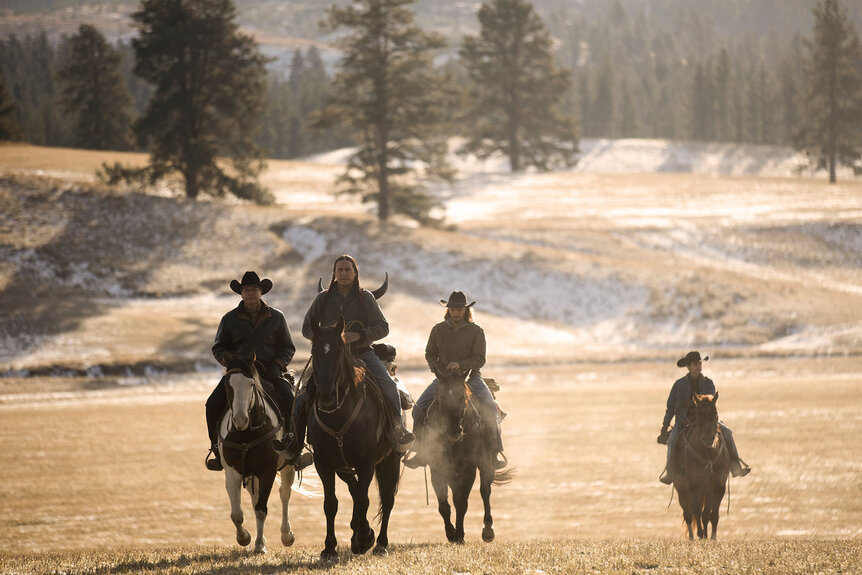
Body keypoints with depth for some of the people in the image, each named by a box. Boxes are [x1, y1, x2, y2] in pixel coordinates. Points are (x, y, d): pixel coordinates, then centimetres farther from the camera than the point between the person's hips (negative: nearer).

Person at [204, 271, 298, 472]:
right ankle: (218, 450, -6)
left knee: (289, 399, -27)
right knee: (214, 404, -20)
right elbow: (219, 348, 15)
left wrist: (276, 366, -6)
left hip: (269, 372, -1)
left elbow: (287, 348, 13)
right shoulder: (230, 319, 9)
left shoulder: (276, 317, 8)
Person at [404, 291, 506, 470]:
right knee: (419, 408, -16)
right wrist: (438, 368, -6)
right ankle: (420, 450, -4)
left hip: (470, 376, -2)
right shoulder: (438, 330, 6)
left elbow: (479, 359, -5)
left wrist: (460, 365, -22)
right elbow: (430, 354, 14)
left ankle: (496, 450, -20)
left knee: (489, 406, -27)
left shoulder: (476, 331, 0)